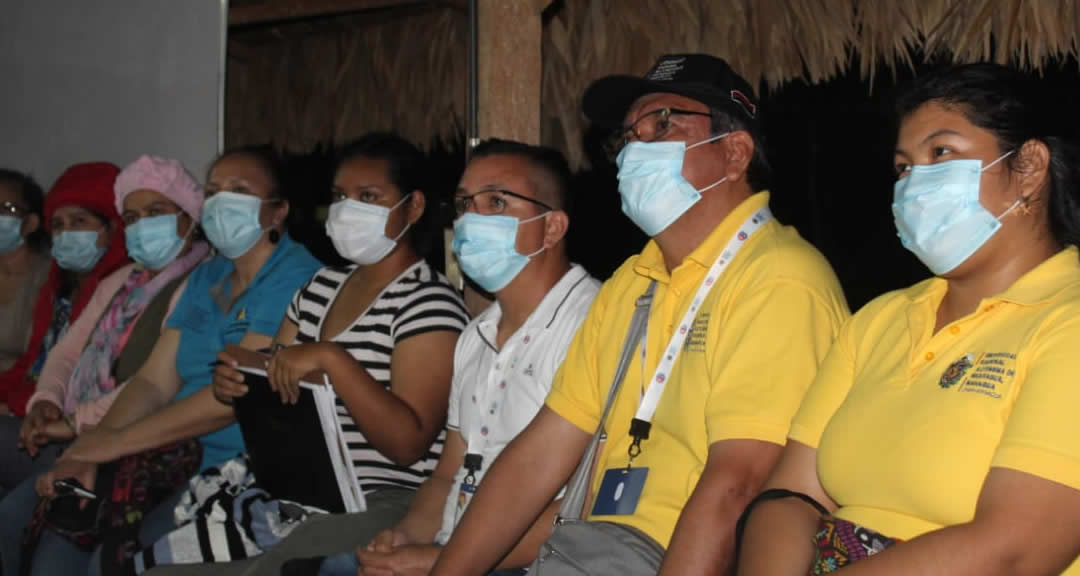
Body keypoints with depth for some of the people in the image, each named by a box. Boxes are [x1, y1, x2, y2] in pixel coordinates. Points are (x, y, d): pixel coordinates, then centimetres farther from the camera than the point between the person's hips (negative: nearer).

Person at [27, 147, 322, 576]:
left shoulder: (295, 276, -10)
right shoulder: (205, 278, 16)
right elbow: (155, 381, 9)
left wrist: (116, 441, -16)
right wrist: (87, 453, -8)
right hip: (177, 456, 7)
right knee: (60, 532, -10)